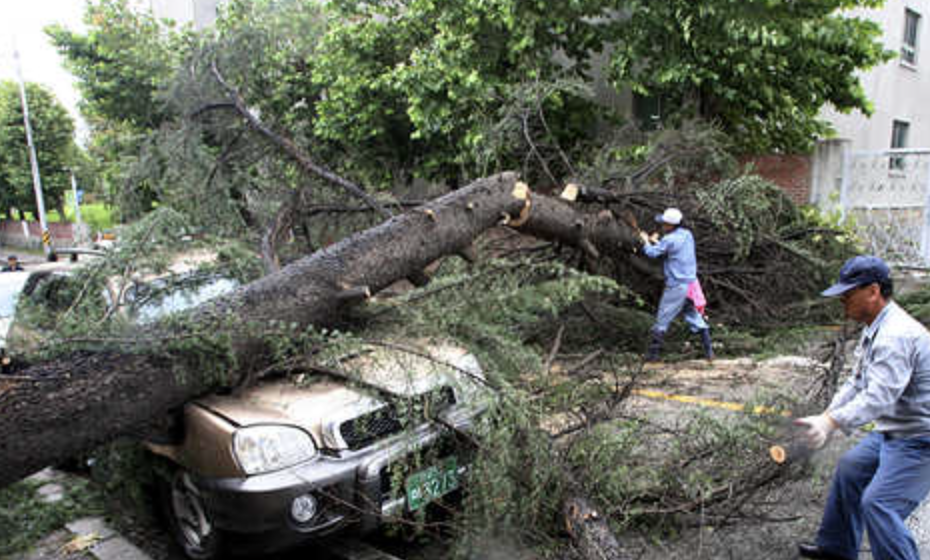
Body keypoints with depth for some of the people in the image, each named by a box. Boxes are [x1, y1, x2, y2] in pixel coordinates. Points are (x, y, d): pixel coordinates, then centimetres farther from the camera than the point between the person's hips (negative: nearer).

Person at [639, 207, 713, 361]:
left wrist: (645, 240, 10)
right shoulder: (688, 235, 7)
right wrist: (655, 241, 15)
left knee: (662, 320, 3)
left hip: (676, 286, -7)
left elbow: (652, 253, -7)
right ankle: (709, 351, 15)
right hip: (691, 284, 7)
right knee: (695, 317, 15)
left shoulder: (670, 239, -17)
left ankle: (652, 354, 9)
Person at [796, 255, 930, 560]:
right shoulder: (875, 329, 7)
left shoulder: (897, 335, -27)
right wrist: (825, 416, 1)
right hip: (892, 431, 11)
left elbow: (879, 397, -35)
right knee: (850, 468, 20)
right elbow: (857, 383, 11)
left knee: (879, 505, -16)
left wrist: (832, 423, -42)